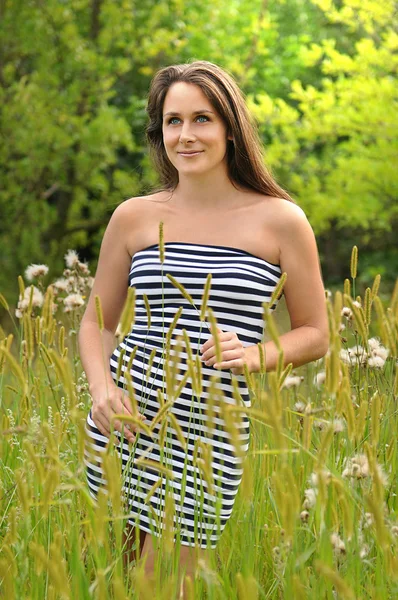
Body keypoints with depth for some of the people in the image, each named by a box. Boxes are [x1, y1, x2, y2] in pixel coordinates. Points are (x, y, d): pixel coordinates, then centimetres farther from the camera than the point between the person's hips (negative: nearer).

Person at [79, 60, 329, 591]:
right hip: (126, 422, 2)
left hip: (211, 436, -2)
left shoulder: (280, 222, -2)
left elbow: (315, 334, 5)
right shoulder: (135, 217, 3)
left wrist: (255, 354, -15)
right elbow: (96, 322, 11)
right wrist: (101, 388, -8)